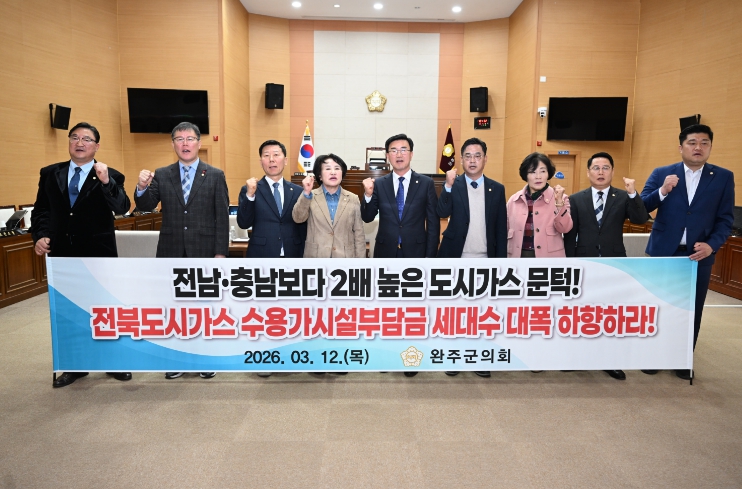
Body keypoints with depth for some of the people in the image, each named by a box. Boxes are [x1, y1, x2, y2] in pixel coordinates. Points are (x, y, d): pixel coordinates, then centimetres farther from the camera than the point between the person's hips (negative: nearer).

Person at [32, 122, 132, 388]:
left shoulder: (110, 176, -4)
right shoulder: (50, 174, 7)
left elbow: (122, 208, -19)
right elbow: (41, 210, 9)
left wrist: (106, 182, -32)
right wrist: (40, 235, -6)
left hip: (99, 254, -3)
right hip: (63, 253, 4)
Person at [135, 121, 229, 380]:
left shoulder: (215, 176, -1)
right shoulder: (161, 175, 6)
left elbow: (222, 217, -4)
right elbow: (146, 206, -2)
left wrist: (221, 252, -9)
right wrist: (142, 187, -24)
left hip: (204, 252, -2)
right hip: (171, 252, 2)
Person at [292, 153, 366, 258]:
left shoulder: (353, 199, 4)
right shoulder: (310, 197, 3)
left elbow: (359, 234, 3)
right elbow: (298, 218, -11)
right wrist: (306, 192, -20)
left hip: (345, 256, 1)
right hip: (316, 256, -1)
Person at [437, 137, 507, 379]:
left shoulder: (497, 189, 5)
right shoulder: (452, 185, 0)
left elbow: (501, 229, 5)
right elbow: (442, 213, -17)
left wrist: (501, 261, 1)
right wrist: (449, 185, -27)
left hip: (485, 261, 2)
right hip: (455, 259, -1)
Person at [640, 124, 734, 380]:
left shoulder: (724, 177, 2)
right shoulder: (661, 174, 0)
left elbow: (725, 218, 1)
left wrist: (712, 245, -14)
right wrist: (662, 191, -22)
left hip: (699, 255, 1)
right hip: (663, 252, -1)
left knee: (692, 310, 10)